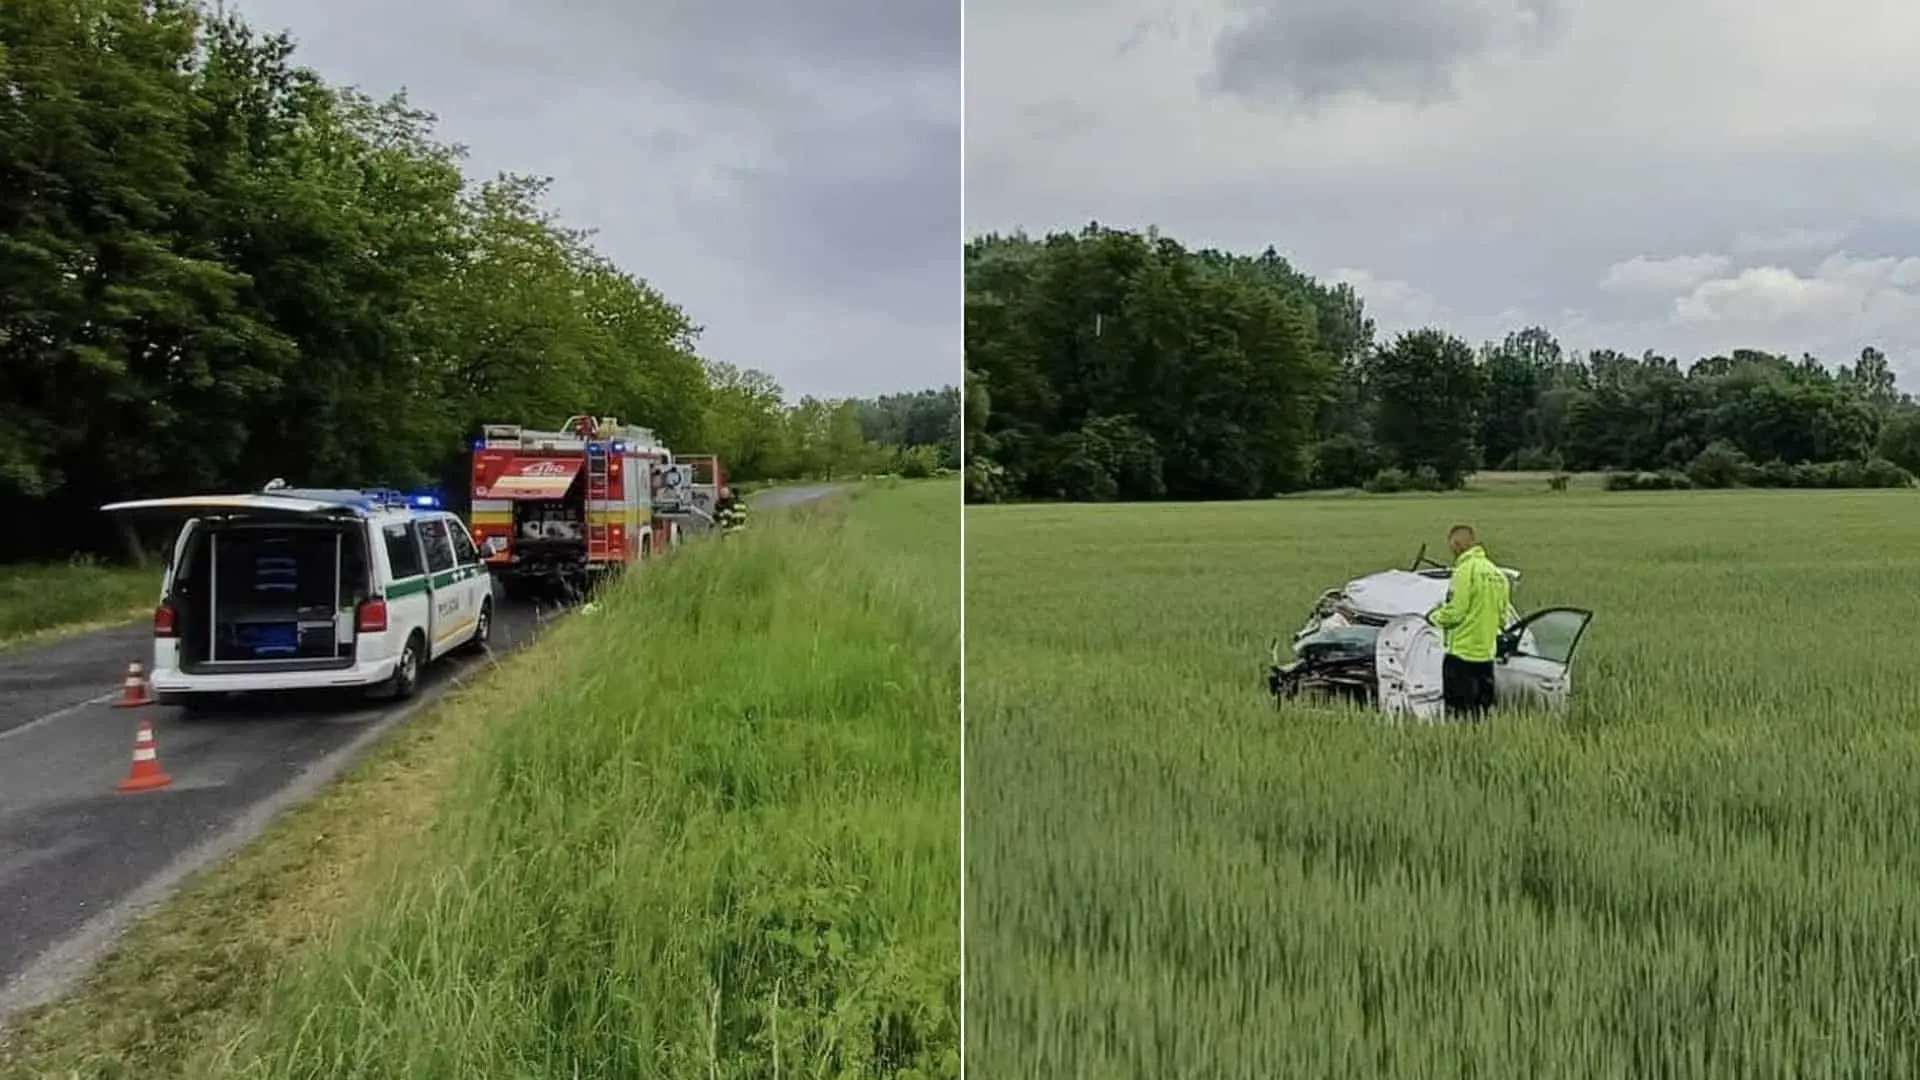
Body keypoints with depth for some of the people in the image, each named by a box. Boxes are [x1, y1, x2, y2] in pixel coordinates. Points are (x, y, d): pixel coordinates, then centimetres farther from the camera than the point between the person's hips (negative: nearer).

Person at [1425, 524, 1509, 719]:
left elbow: (1454, 613, -17)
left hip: (1462, 653, -8)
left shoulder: (1465, 571, -14)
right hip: (1487, 654, 8)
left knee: (1459, 711, -4)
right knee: (1483, 711, 14)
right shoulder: (1497, 574, 11)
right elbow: (1502, 618, 14)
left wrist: (1434, 616, 2)